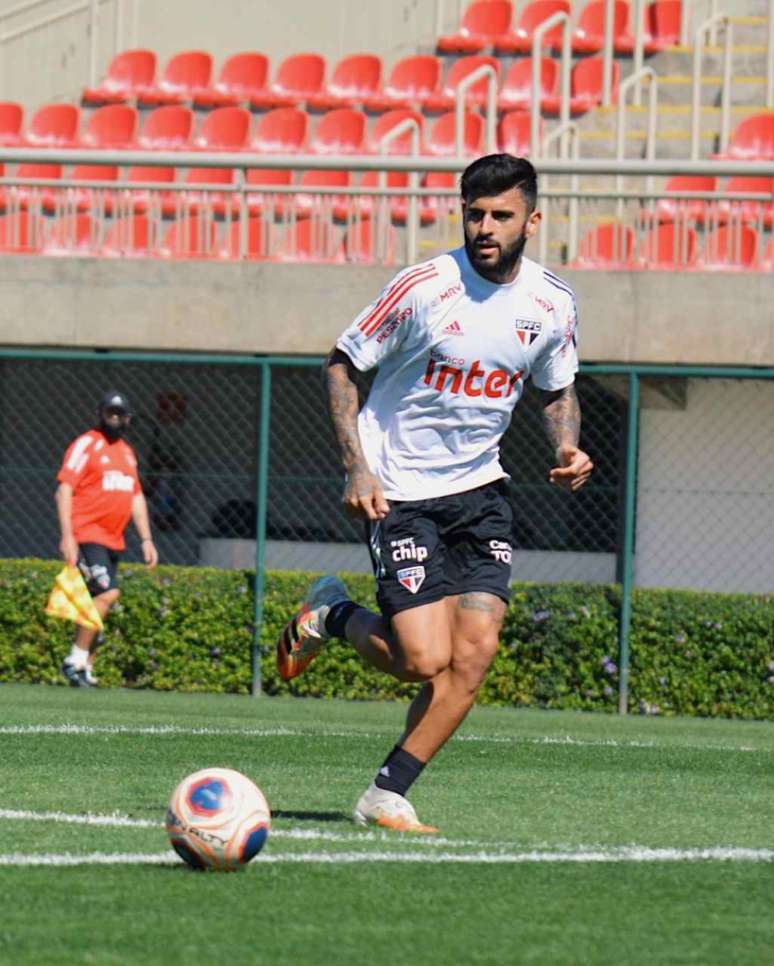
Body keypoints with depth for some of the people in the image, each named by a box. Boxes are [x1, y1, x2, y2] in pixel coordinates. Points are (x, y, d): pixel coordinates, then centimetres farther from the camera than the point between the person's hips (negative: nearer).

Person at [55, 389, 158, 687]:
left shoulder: (127, 452, 20)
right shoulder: (86, 445, -4)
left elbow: (136, 497, 24)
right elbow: (64, 489, -11)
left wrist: (146, 539, 17)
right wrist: (67, 536, -19)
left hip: (113, 540, 8)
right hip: (87, 536, -8)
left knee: (99, 601, 4)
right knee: (108, 593, -20)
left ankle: (85, 670, 9)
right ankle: (76, 660, -14)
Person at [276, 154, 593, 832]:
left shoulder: (552, 304, -1)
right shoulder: (425, 287, -15)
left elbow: (558, 390, 17)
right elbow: (342, 364, -6)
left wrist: (567, 448, -5)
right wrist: (357, 466, -16)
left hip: (478, 489, 5)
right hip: (399, 490, -5)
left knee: (476, 652, -9)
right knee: (425, 661, -14)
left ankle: (387, 796, 2)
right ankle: (331, 616, 17)